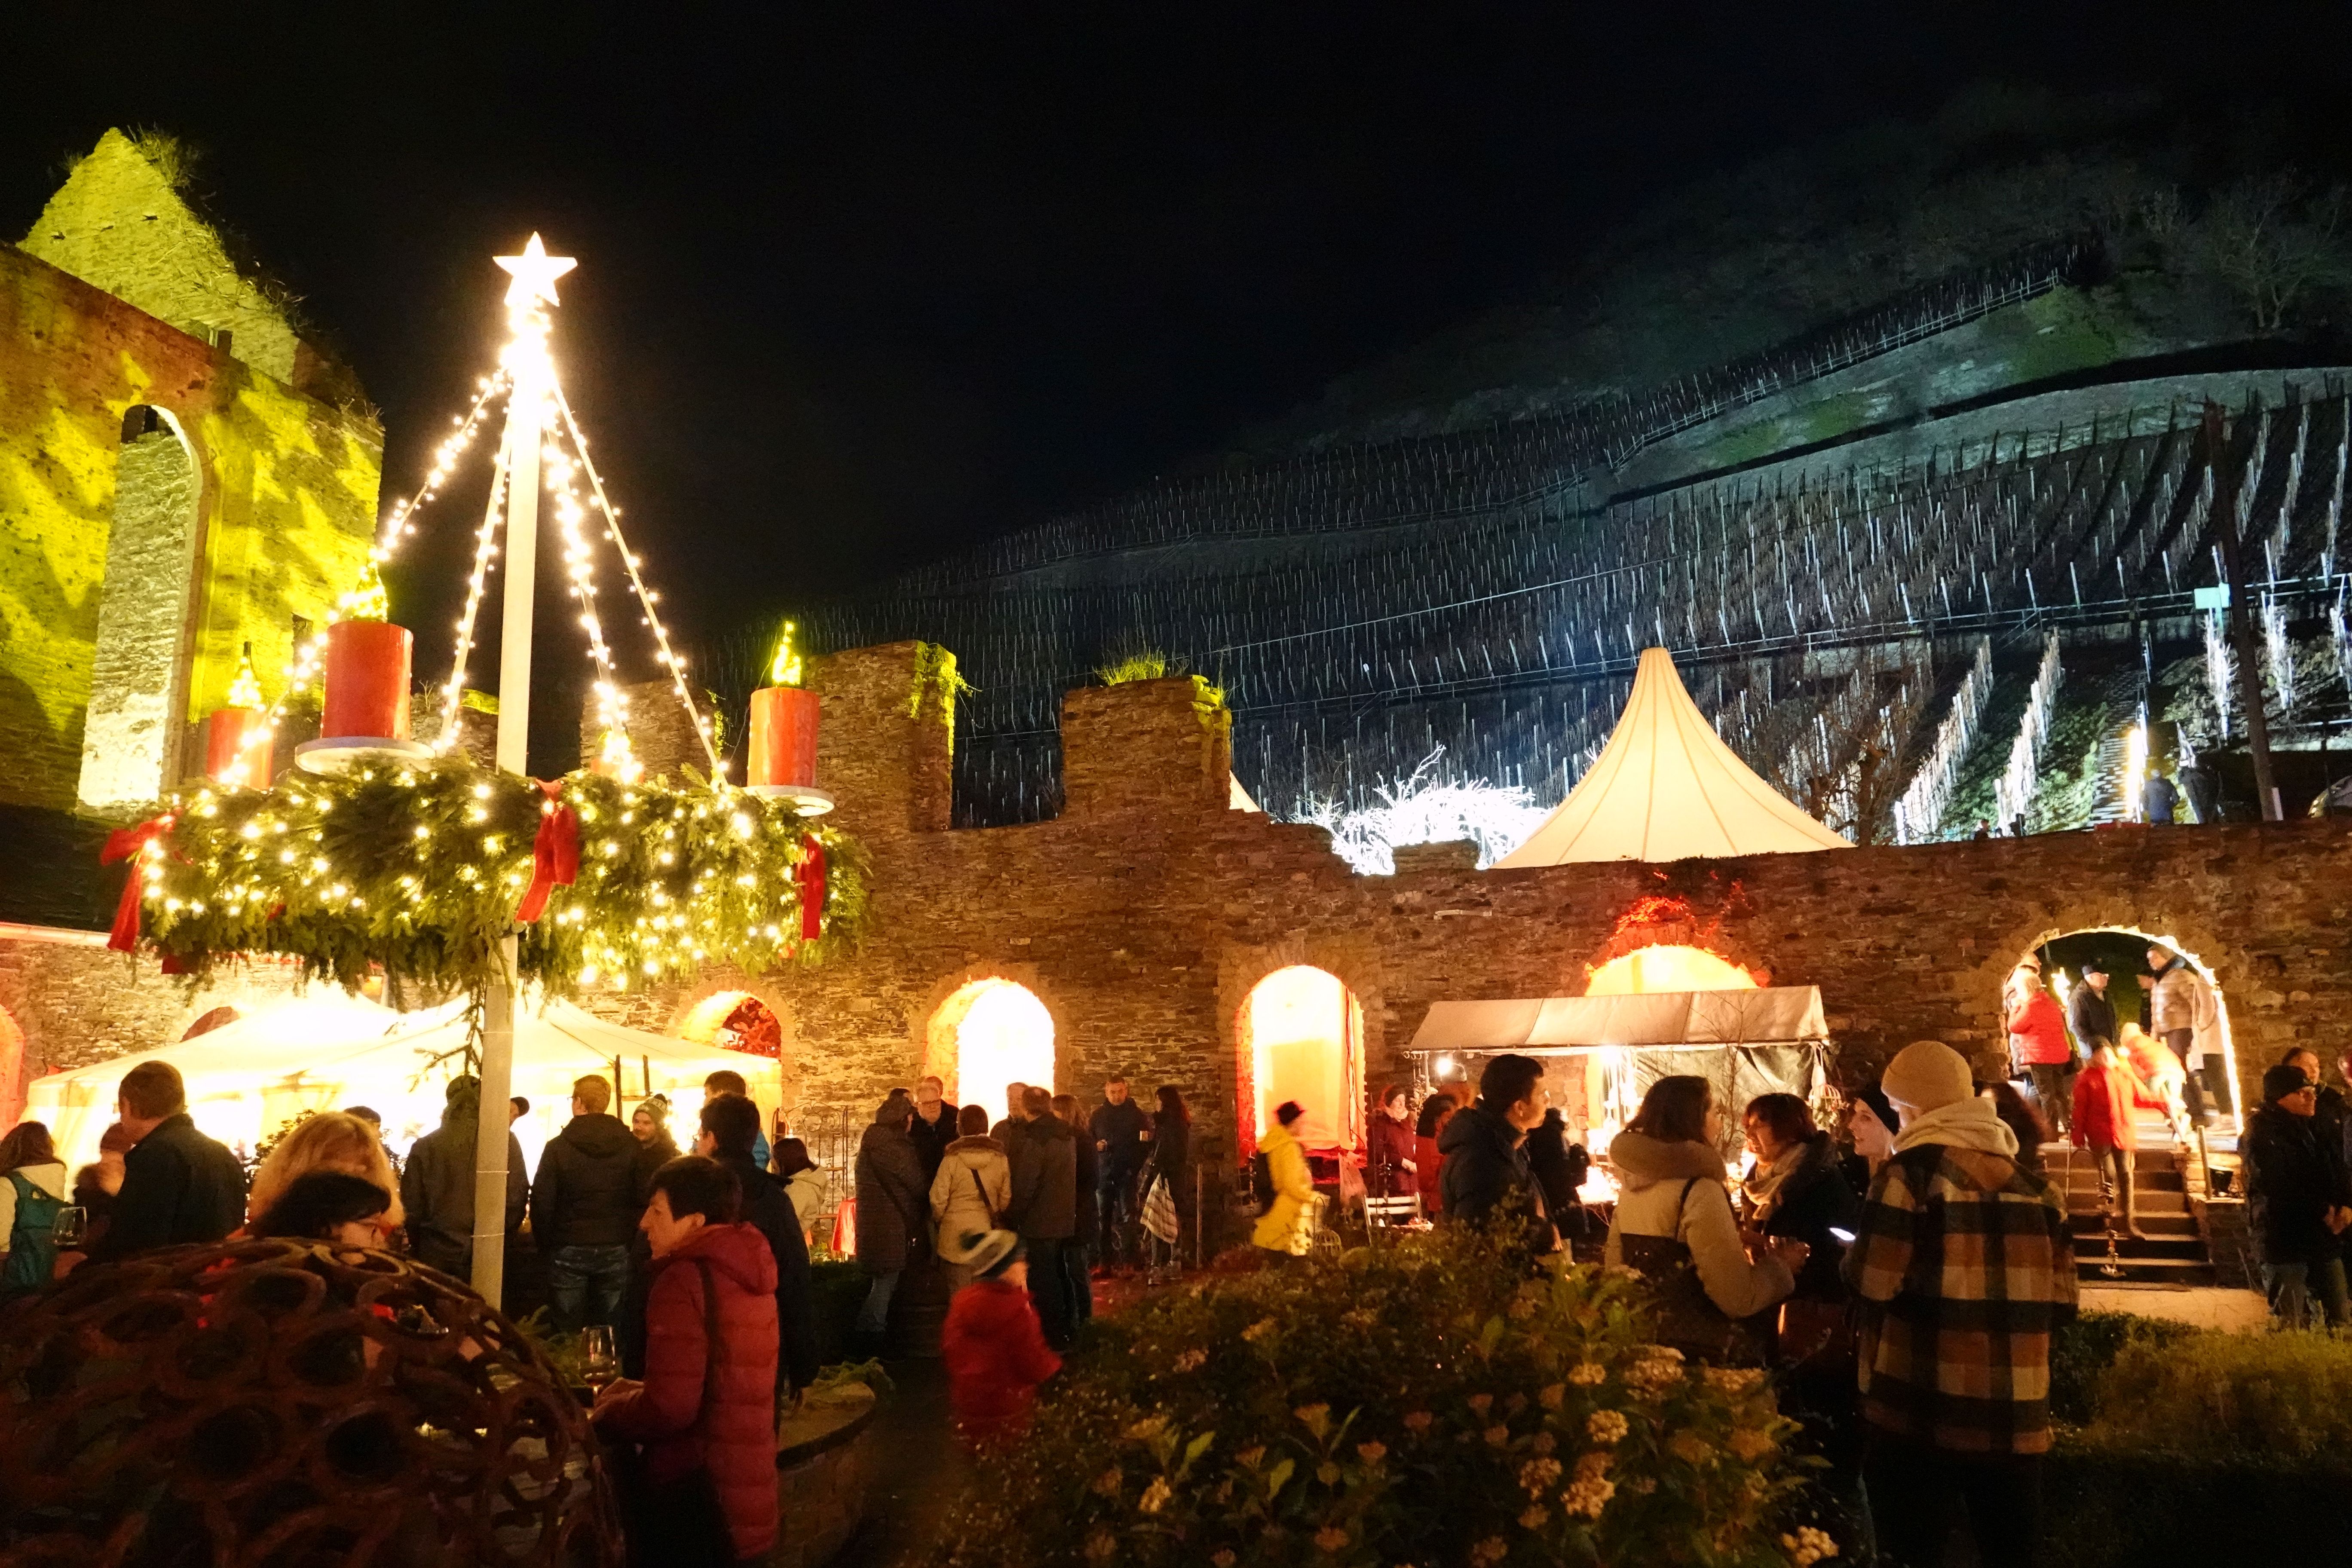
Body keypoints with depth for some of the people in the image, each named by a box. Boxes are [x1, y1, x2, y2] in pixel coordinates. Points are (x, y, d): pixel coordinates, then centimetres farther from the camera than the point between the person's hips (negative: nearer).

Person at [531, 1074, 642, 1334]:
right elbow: (641, 1199, -1)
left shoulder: (558, 1147, -6)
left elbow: (541, 1203, -6)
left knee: (567, 1335, 7)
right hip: (616, 1252, 2)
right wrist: (627, 1240, 9)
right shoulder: (631, 1147, -2)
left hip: (569, 1251, -2)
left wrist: (546, 1245, 5)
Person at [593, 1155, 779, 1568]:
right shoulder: (746, 1272, 8)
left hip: (697, 1504, -8)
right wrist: (636, 1392, 14)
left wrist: (604, 1414, -4)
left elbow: (671, 1408, -22)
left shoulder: (686, 1279, -19)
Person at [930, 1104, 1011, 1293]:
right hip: (987, 1233, 3)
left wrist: (937, 1220, 12)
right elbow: (1006, 1199, 2)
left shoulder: (952, 1159, -11)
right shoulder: (1000, 1159, -3)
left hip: (957, 1234, -2)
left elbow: (938, 1199, -7)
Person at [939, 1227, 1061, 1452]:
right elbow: (1037, 1366, -20)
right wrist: (1057, 1366, 0)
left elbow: (948, 1350, 8)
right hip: (1008, 1415, -8)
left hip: (966, 1408, 8)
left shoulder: (962, 1300, -4)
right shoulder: (1016, 1311, -26)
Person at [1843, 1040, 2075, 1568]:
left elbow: (1871, 1283, -13)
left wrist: (1848, 1256, 7)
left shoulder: (1912, 1171, -10)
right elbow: (2060, 1301, 10)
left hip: (1922, 1412, -5)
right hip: (2016, 1418, 6)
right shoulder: (2035, 1185, 8)